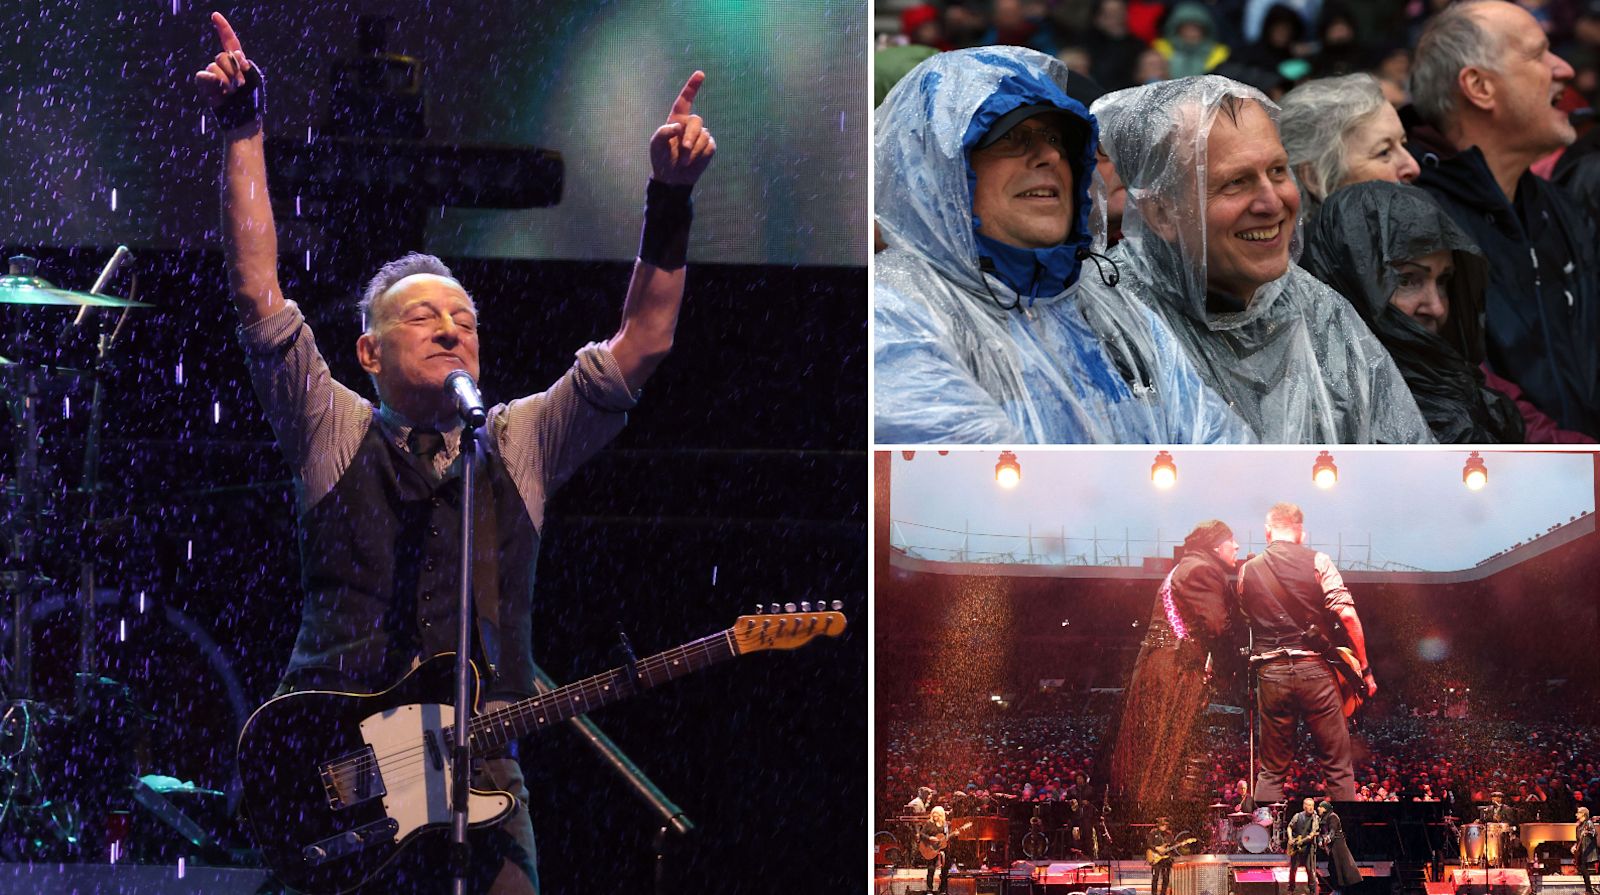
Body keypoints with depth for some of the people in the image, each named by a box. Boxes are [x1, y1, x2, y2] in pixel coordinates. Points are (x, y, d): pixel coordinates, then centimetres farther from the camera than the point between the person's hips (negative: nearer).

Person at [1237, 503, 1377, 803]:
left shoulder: (1248, 571, 8)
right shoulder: (1317, 562, -1)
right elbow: (1347, 615, -9)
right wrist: (1365, 668, -3)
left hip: (1270, 673, 2)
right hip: (1314, 670, -2)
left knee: (1272, 771, 9)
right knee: (1337, 767, 4)